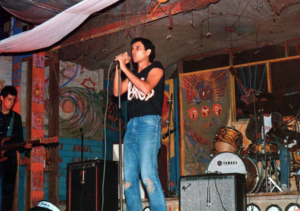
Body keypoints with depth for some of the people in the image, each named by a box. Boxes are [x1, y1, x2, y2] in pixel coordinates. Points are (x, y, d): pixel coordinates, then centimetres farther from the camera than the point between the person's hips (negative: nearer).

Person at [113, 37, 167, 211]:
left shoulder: (156, 68, 7)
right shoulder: (133, 74, 25)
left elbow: (146, 87, -12)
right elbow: (117, 92, 14)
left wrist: (125, 68, -7)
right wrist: (118, 67, 10)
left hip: (149, 122, -7)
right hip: (132, 125, 7)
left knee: (148, 174, -18)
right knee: (129, 176, 0)